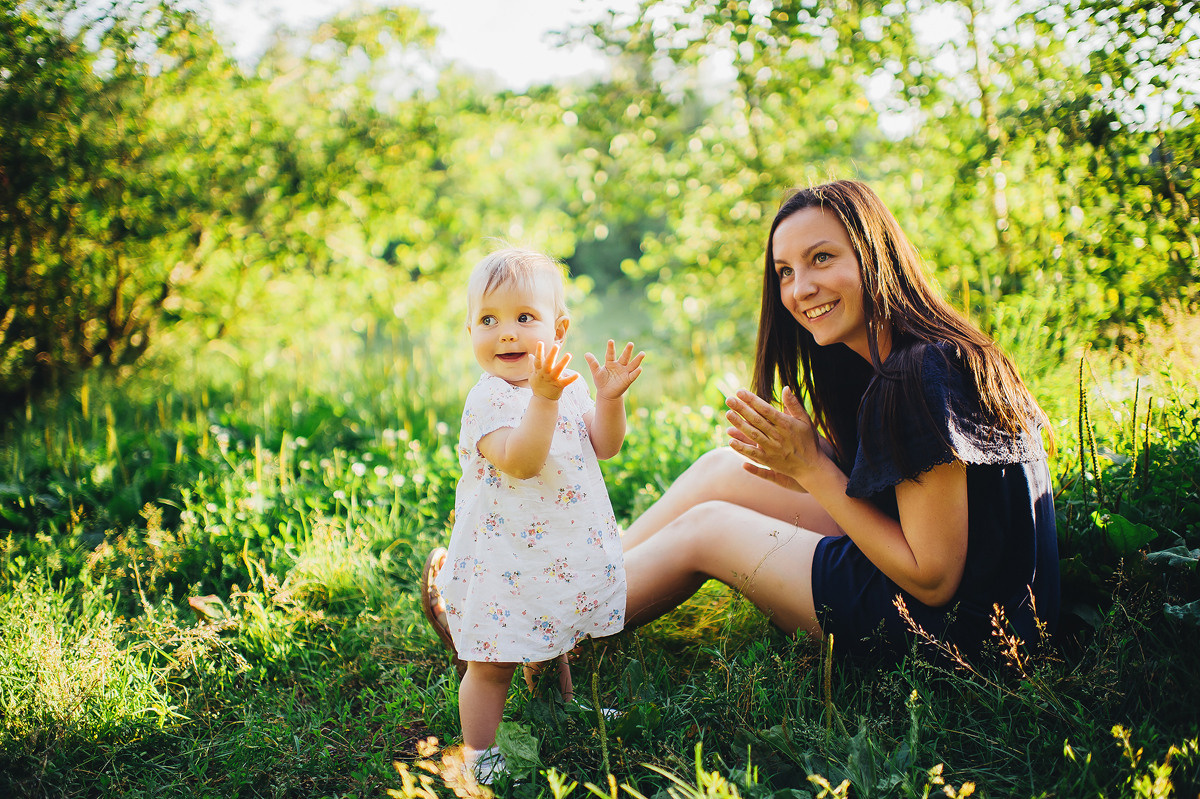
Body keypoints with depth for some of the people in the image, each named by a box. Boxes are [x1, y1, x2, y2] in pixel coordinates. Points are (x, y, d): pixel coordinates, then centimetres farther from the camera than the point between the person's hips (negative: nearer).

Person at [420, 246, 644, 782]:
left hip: (570, 552, 7)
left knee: (550, 646, 27)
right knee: (491, 664, 2)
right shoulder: (488, 400, -19)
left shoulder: (568, 386, 4)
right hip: (507, 559, -7)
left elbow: (604, 445, 6)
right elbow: (519, 461, -33)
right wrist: (543, 398, -43)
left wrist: (609, 397, -11)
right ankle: (476, 753, 19)